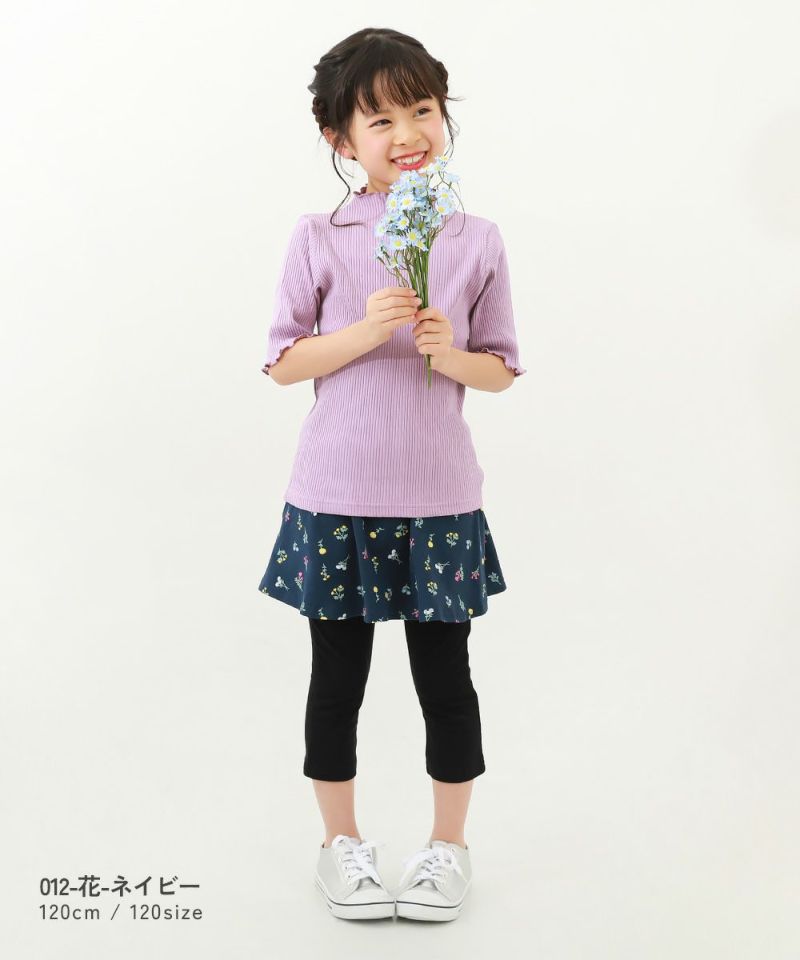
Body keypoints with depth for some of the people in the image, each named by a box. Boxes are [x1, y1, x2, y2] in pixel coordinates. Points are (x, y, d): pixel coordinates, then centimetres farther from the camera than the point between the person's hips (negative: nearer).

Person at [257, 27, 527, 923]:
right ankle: (341, 841, 31)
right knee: (337, 674, 11)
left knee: (444, 674, 9)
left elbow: (502, 369, 5)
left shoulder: (475, 241, 1)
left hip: (440, 496, 1)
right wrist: (368, 330, -17)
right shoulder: (318, 239, -2)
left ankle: (448, 844, 30)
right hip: (336, 497, 0)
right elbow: (281, 362, -2)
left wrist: (448, 352, -16)